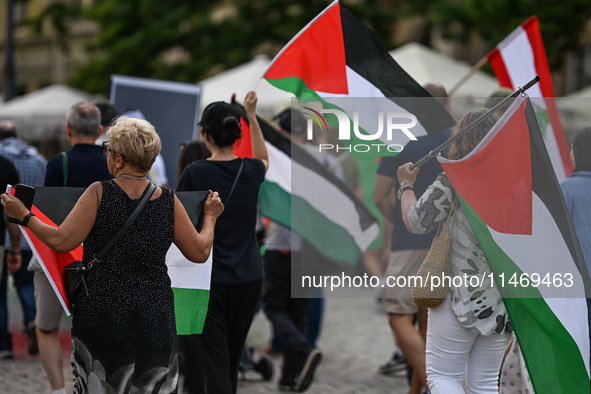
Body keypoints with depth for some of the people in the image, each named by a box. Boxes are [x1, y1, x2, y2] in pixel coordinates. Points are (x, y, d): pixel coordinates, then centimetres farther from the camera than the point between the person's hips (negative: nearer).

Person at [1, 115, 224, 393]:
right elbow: (200, 252, 5)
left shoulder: (99, 193, -8)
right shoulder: (168, 201, 0)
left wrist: (24, 215, 3)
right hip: (153, 315, 2)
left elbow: (61, 241, -11)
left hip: (100, 312, -2)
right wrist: (210, 218, 23)